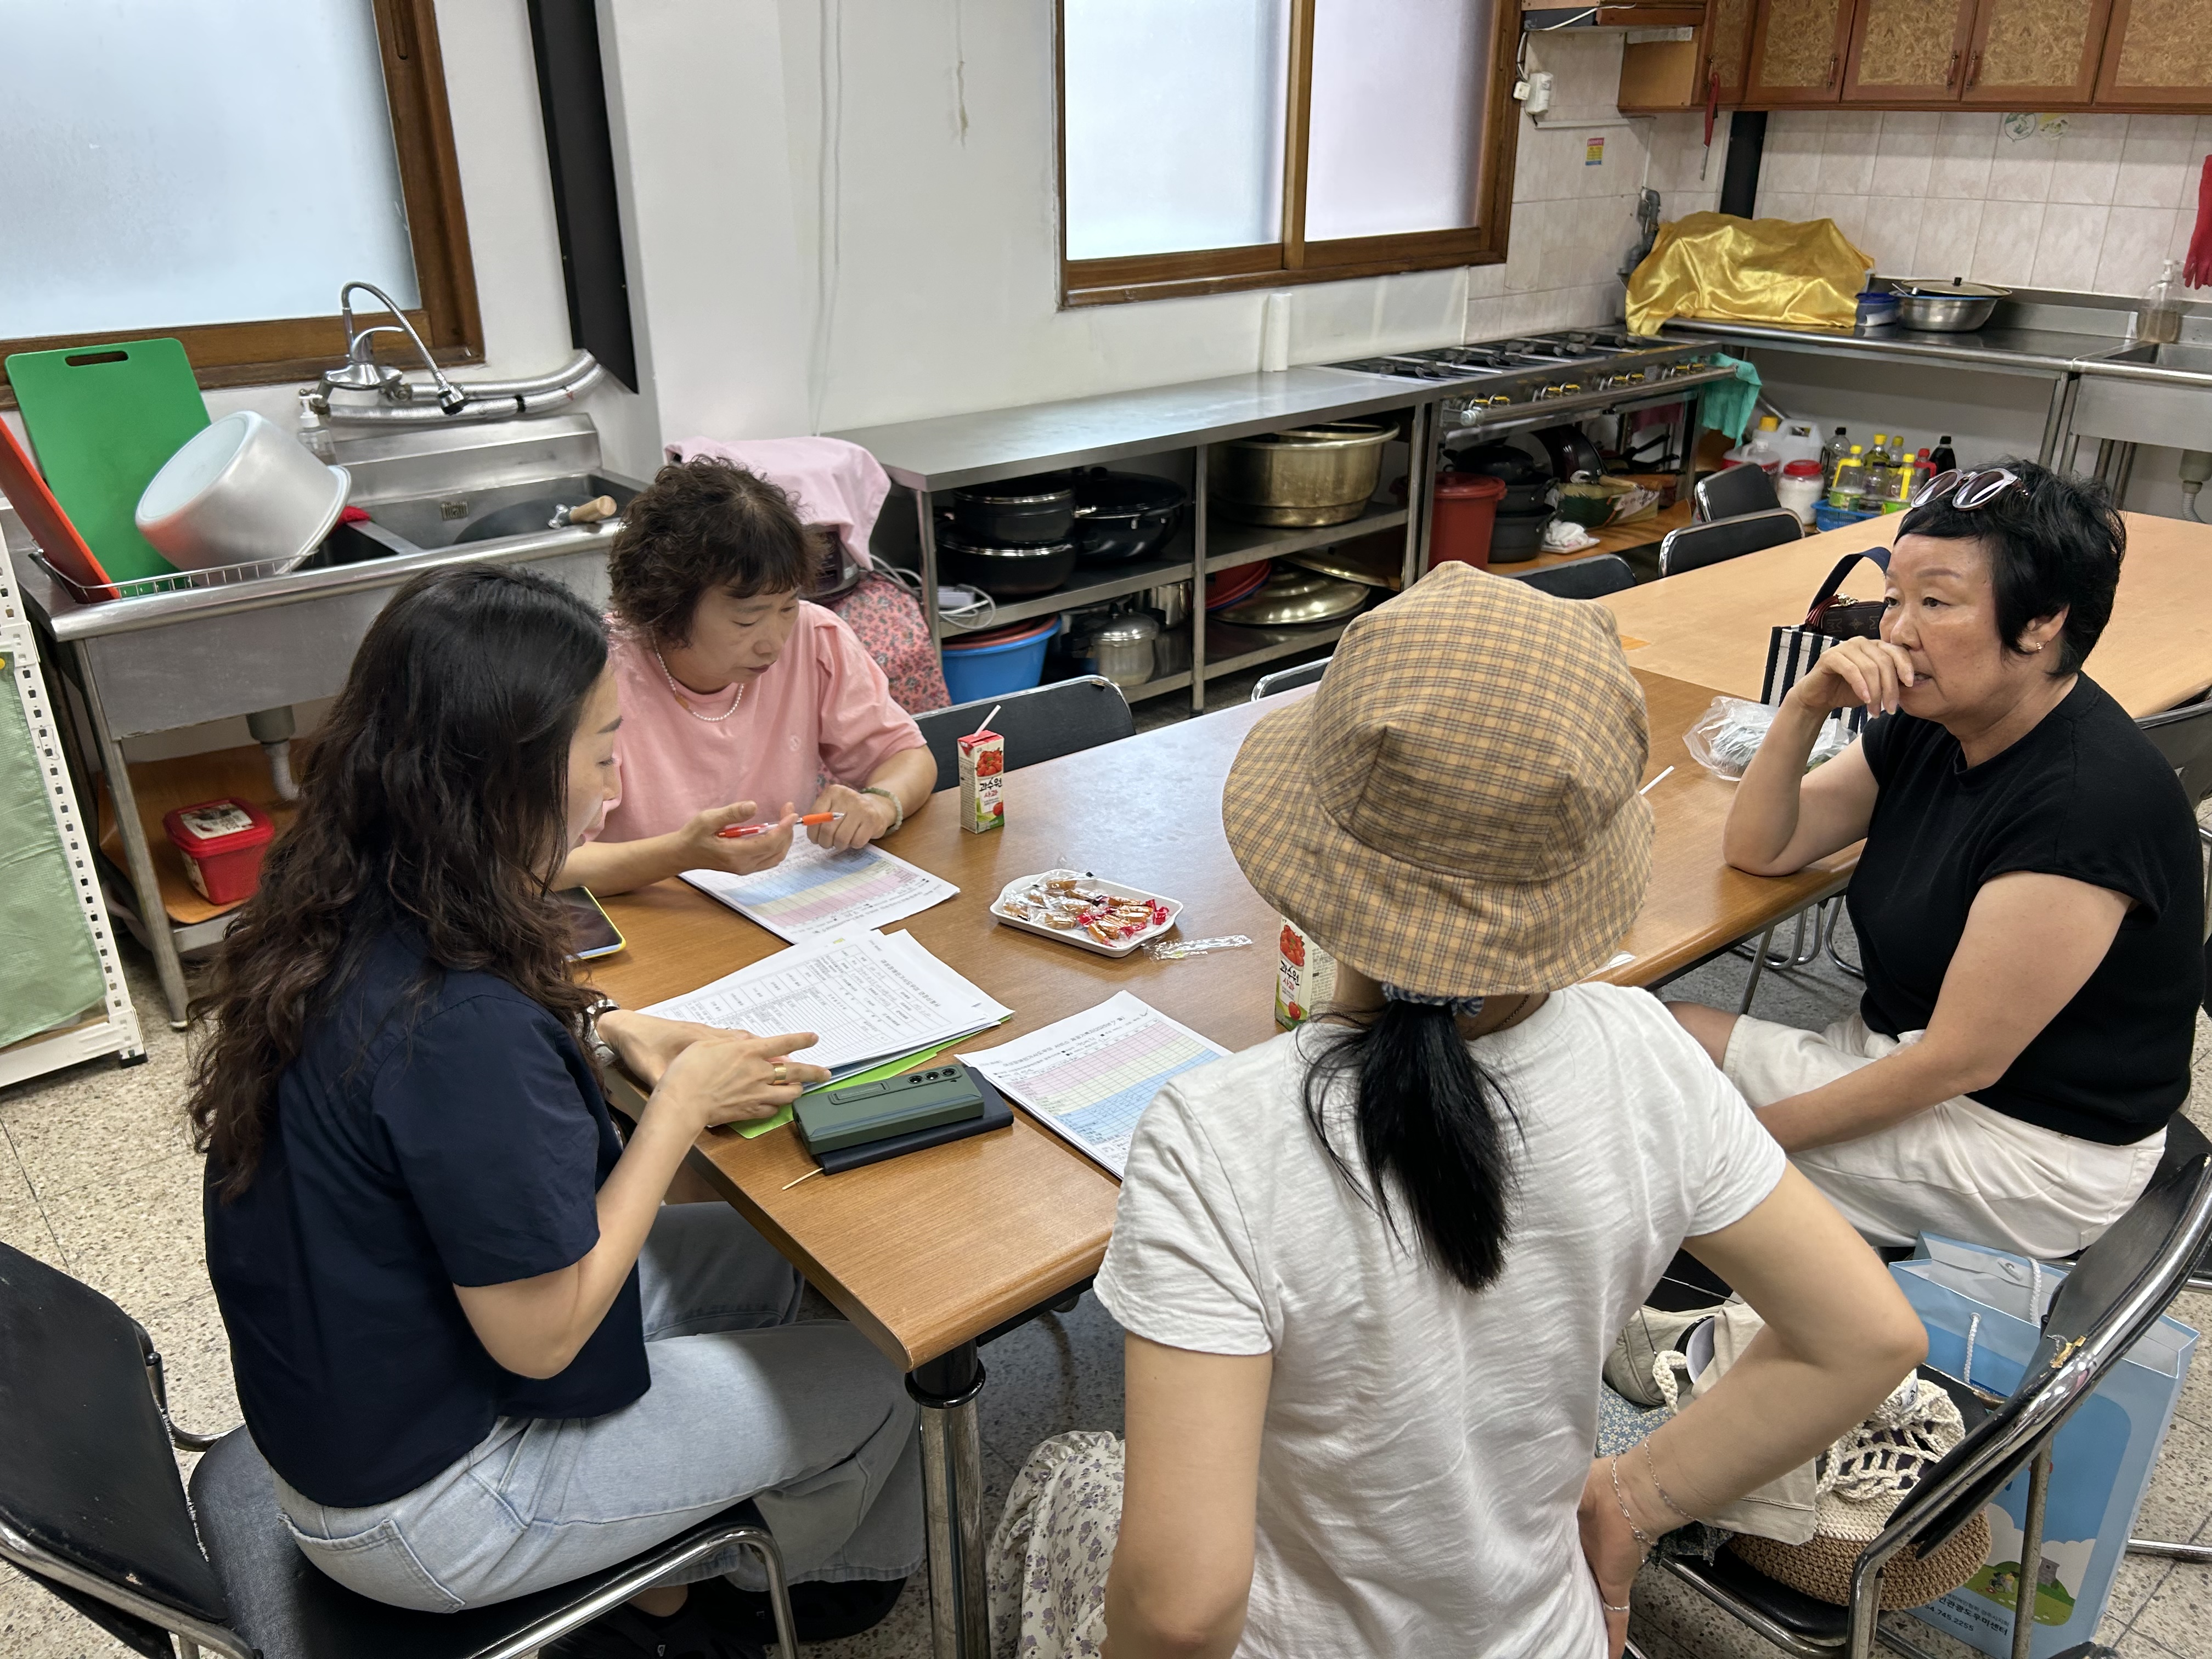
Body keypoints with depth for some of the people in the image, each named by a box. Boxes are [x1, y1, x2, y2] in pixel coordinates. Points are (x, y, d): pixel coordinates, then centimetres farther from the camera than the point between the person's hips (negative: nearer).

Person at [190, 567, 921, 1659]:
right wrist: (683, 1105, -19)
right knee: (868, 1386, 5)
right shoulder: (460, 1023, -37)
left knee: (758, 1260, 17)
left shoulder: (336, 915, -9)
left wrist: (599, 1032, -4)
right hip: (418, 1505, -8)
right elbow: (542, 1338, -27)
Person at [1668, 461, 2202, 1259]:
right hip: (1902, 1056, 8)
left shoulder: (2087, 801, -27)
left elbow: (1961, 1060, -25)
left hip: (2032, 1145, -8)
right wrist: (1806, 706, -14)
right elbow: (1758, 849, 2)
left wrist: (1756, 1132, -20)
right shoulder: (1929, 726, -2)